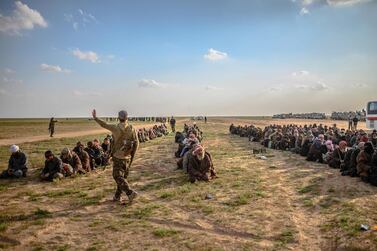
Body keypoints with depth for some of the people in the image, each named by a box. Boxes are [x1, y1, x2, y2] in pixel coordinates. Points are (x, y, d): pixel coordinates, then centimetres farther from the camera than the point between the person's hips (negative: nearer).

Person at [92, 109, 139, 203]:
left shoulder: (116, 128, -13)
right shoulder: (132, 129, -3)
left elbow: (104, 125, 0)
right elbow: (136, 143, -3)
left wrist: (95, 117, 15)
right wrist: (132, 156, 7)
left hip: (118, 157, -5)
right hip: (127, 157, 5)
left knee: (118, 176, 0)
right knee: (122, 176, 15)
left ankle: (130, 193, -14)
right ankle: (117, 196, 23)